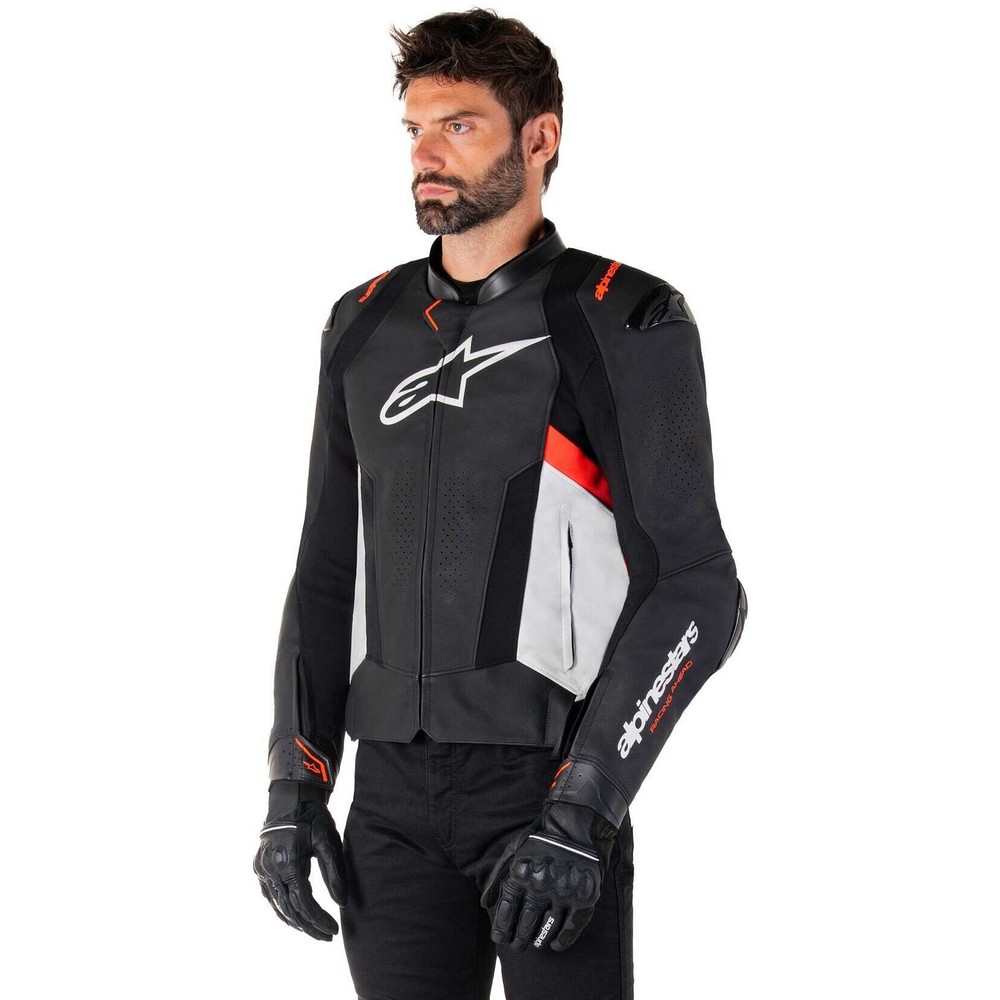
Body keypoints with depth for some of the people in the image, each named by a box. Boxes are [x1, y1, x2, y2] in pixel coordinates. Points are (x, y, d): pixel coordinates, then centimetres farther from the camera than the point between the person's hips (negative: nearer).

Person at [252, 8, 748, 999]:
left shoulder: (628, 323, -7)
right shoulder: (366, 326, 10)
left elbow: (694, 589, -11)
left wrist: (580, 816, -18)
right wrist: (294, 787, 5)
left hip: (553, 779, -4)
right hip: (395, 796, 5)